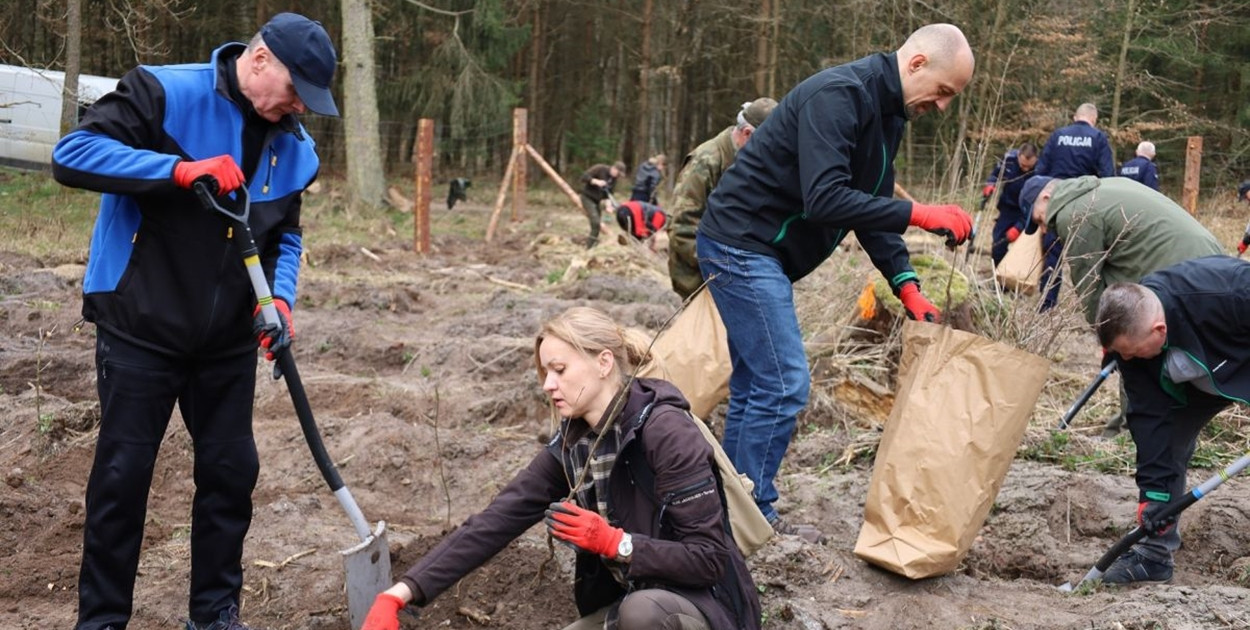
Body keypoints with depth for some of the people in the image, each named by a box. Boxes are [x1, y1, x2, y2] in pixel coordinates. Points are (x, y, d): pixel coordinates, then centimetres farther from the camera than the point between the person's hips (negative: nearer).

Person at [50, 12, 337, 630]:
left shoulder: (292, 145, 3)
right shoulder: (163, 94, -15)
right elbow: (72, 154, -22)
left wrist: (280, 299, -8)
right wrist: (179, 170, -31)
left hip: (228, 342, 5)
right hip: (140, 331, -5)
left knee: (231, 472, 8)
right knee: (122, 476, 2)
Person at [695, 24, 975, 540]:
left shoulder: (886, 115, 11)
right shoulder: (837, 95, -21)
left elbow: (871, 206, 12)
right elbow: (824, 199, -30)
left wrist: (907, 286, 1)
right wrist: (920, 215, -28)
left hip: (757, 252, 10)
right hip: (741, 243, -10)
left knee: (755, 385, 13)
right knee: (784, 383, -9)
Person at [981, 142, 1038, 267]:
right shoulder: (1009, 158, -17)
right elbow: (995, 173, 6)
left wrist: (1019, 227, -33)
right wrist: (990, 185, -16)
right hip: (1008, 208, 4)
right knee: (998, 245, 3)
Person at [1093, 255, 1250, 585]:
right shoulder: (1130, 330, -24)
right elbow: (1149, 416, -20)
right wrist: (1153, 491, -23)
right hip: (1203, 377, 4)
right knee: (1164, 436, -5)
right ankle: (1155, 552, 2)